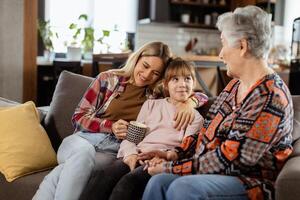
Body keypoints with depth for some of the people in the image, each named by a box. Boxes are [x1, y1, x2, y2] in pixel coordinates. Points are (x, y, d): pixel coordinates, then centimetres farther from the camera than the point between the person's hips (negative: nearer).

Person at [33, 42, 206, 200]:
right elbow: (79, 117, 6)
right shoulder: (108, 79, 6)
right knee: (83, 152, -39)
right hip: (84, 138, 1)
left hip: (114, 152, 0)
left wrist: (189, 102, -15)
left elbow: (201, 96, 9)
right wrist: (110, 126, -11)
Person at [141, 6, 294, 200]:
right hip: (215, 173, 7)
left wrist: (172, 168, -15)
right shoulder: (235, 85, 11)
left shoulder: (270, 98, -19)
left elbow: (228, 160, -20)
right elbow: (210, 131, 16)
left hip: (251, 183, -7)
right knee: (159, 182, -18)